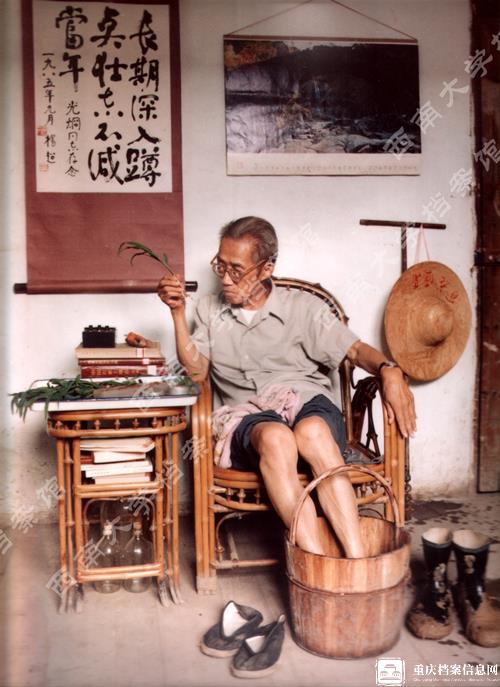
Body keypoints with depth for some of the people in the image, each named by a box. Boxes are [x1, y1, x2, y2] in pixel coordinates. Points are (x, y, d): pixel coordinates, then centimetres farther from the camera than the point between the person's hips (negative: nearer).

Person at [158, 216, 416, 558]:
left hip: (310, 404, 0)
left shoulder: (302, 306, 11)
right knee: (276, 437, -37)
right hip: (250, 420, 1)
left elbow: (355, 349, 5)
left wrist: (388, 370, -16)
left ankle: (359, 565, -40)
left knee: (311, 431, -38)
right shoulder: (209, 310, 16)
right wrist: (178, 312, -4)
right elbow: (197, 371, 4)